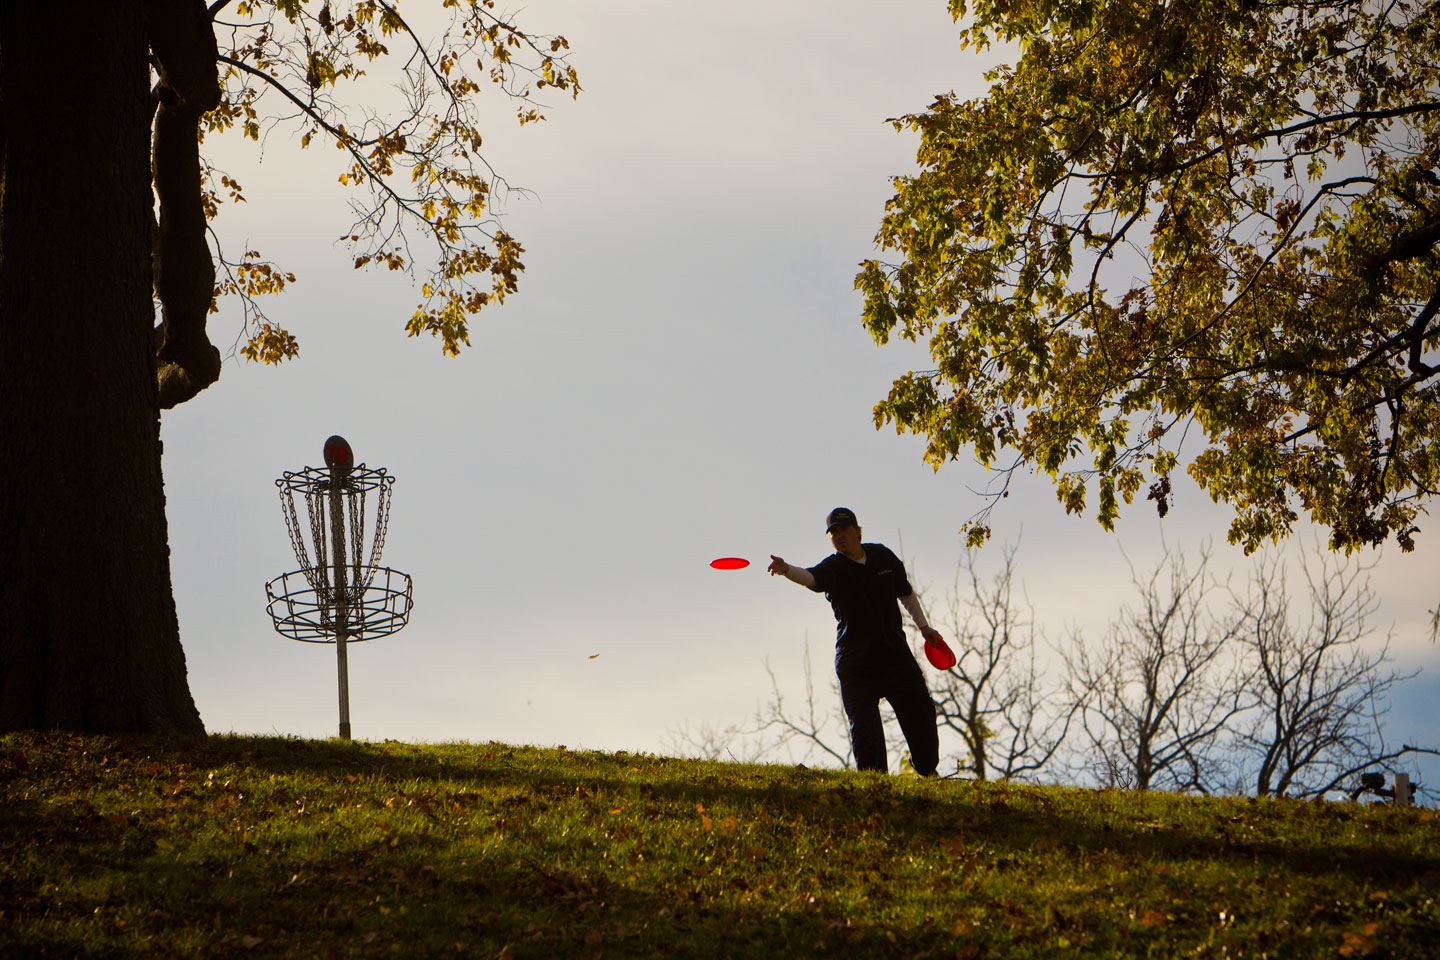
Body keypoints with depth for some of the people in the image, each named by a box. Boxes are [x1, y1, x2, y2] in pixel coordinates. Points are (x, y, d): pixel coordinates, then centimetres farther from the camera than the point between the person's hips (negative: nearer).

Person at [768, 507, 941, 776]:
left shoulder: (883, 556, 3)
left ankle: (927, 773, 31)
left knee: (921, 712, 10)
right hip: (854, 660, -4)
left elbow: (906, 592, 19)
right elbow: (811, 576, -34)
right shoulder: (832, 568, -10)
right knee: (864, 726, -8)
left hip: (895, 653, 4)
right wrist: (786, 570, -55)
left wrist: (923, 626, 18)